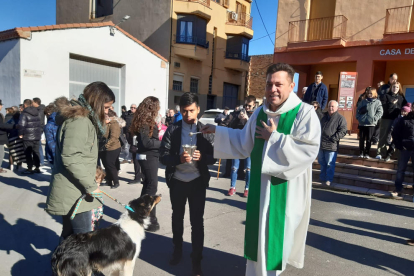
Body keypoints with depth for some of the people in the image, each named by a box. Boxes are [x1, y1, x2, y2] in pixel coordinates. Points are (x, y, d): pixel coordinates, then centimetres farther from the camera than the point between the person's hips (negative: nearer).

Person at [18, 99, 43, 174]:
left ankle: (30, 169, 6)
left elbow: (22, 124, -16)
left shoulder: (24, 113, -11)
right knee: (36, 152, 12)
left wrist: (21, 133, -5)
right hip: (37, 136, 6)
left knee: (28, 153, 3)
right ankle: (37, 168, 15)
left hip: (28, 137, -6)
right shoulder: (37, 113, 9)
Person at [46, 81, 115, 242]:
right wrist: (91, 185, -21)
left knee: (69, 235, 17)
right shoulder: (79, 121, -17)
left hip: (74, 190, 10)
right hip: (73, 192, -10)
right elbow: (70, 158, -24)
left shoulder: (85, 119, 15)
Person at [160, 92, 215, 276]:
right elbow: (163, 156, -9)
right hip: (177, 181, 2)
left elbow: (213, 157, -3)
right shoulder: (172, 130, -4)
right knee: (177, 217, 19)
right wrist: (179, 159, -28)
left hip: (197, 181, -1)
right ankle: (177, 249, 41)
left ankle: (197, 259, 21)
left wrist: (202, 157, -25)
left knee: (197, 221, 5)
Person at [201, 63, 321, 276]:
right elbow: (244, 143, 13)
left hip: (286, 188, -5)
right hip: (260, 184, 5)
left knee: (278, 233, 9)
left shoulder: (304, 112, -12)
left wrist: (274, 137, -17)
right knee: (259, 233, 16)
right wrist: (218, 131, 10)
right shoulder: (260, 112, 6)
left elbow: (309, 149, -22)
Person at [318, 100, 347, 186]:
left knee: (330, 164, 1)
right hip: (320, 144, 6)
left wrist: (333, 139, -20)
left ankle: (328, 180, 13)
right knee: (321, 163, 16)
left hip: (331, 146, -6)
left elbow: (343, 131, -11)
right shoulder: (323, 116, 15)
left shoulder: (340, 118, -4)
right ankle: (322, 178, 29)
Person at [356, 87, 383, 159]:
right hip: (362, 123, 2)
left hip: (371, 124, -2)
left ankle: (367, 153, 11)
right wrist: (359, 117, -3)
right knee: (361, 139, 6)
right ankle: (361, 153, 15)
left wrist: (374, 119, -13)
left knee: (369, 140, 3)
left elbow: (380, 112, -3)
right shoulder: (363, 101, 8)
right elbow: (358, 110, 10)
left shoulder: (377, 102, 3)